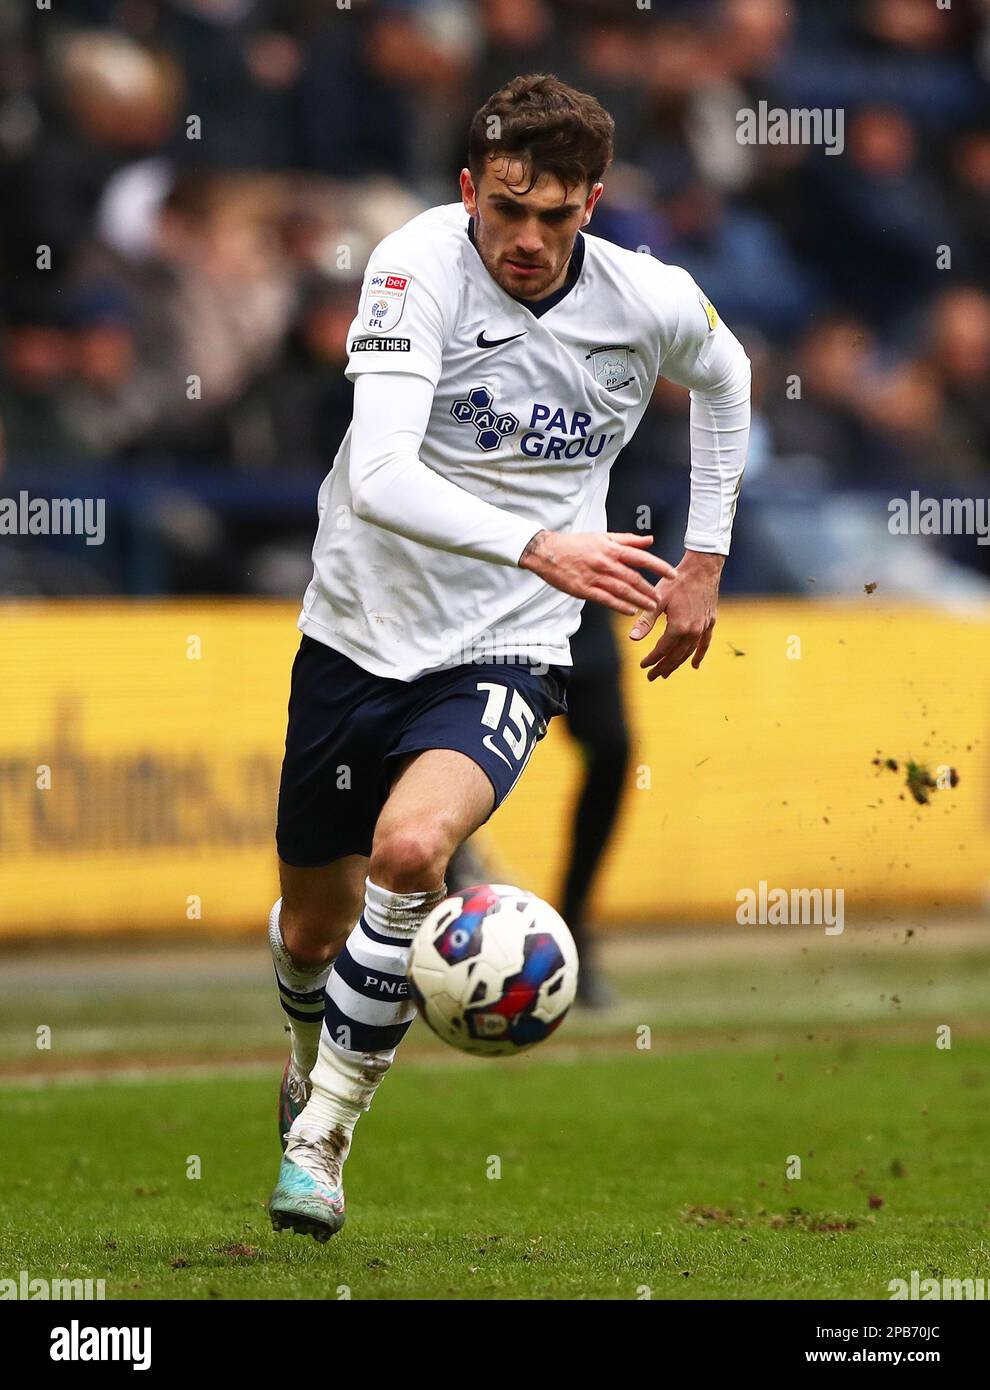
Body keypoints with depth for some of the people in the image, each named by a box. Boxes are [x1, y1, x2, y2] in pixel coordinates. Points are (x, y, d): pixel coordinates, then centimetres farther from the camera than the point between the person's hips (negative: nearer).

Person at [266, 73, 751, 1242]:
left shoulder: (651, 304, -9)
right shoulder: (419, 266, -20)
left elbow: (722, 378, 18)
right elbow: (380, 477, -33)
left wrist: (703, 560, 16)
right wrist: (539, 547, -45)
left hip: (504, 656, 0)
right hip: (359, 630, 1)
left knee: (411, 847, -29)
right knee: (312, 926, 14)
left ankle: (322, 1132, -12)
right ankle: (311, 1043, 53)